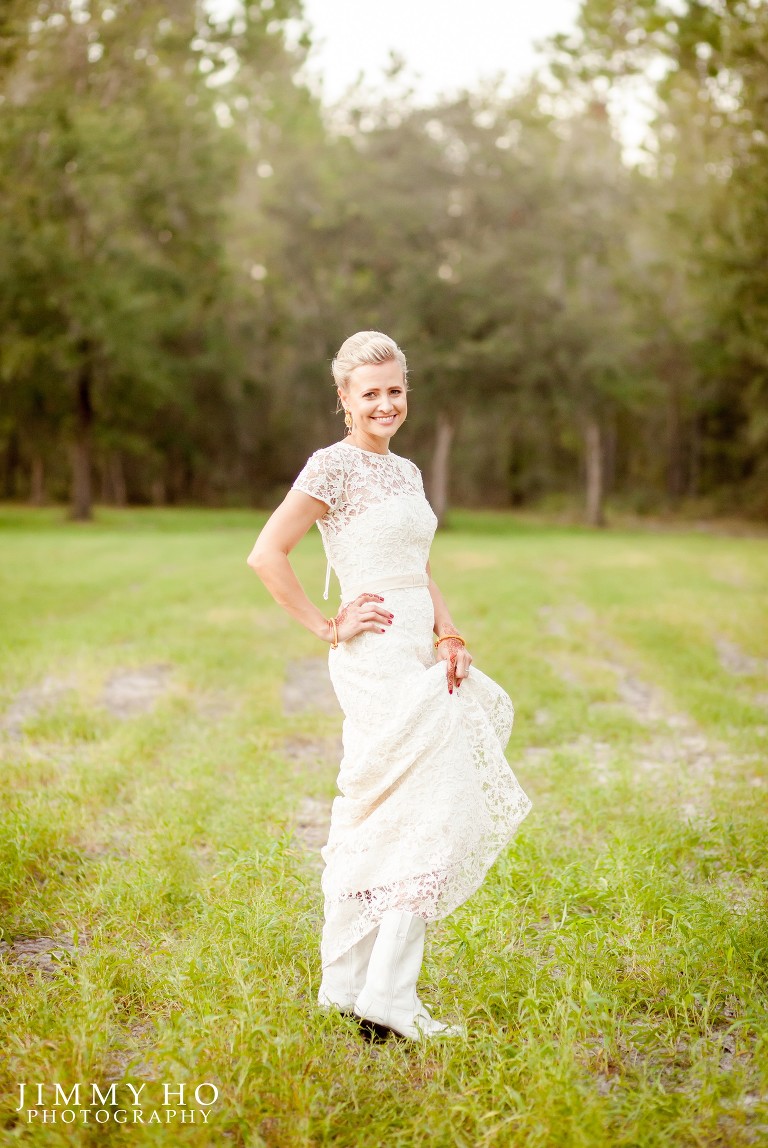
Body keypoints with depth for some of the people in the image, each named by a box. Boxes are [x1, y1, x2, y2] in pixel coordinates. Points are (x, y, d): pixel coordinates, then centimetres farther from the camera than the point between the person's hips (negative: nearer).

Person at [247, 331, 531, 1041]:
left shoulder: (405, 471, 17)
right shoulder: (336, 465, -9)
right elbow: (267, 555, -16)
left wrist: (448, 634, 1)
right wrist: (328, 628, -13)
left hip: (417, 659, 8)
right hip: (378, 660, -8)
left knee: (372, 823, 11)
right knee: (433, 818, -9)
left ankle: (347, 985, 20)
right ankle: (388, 998, -4)